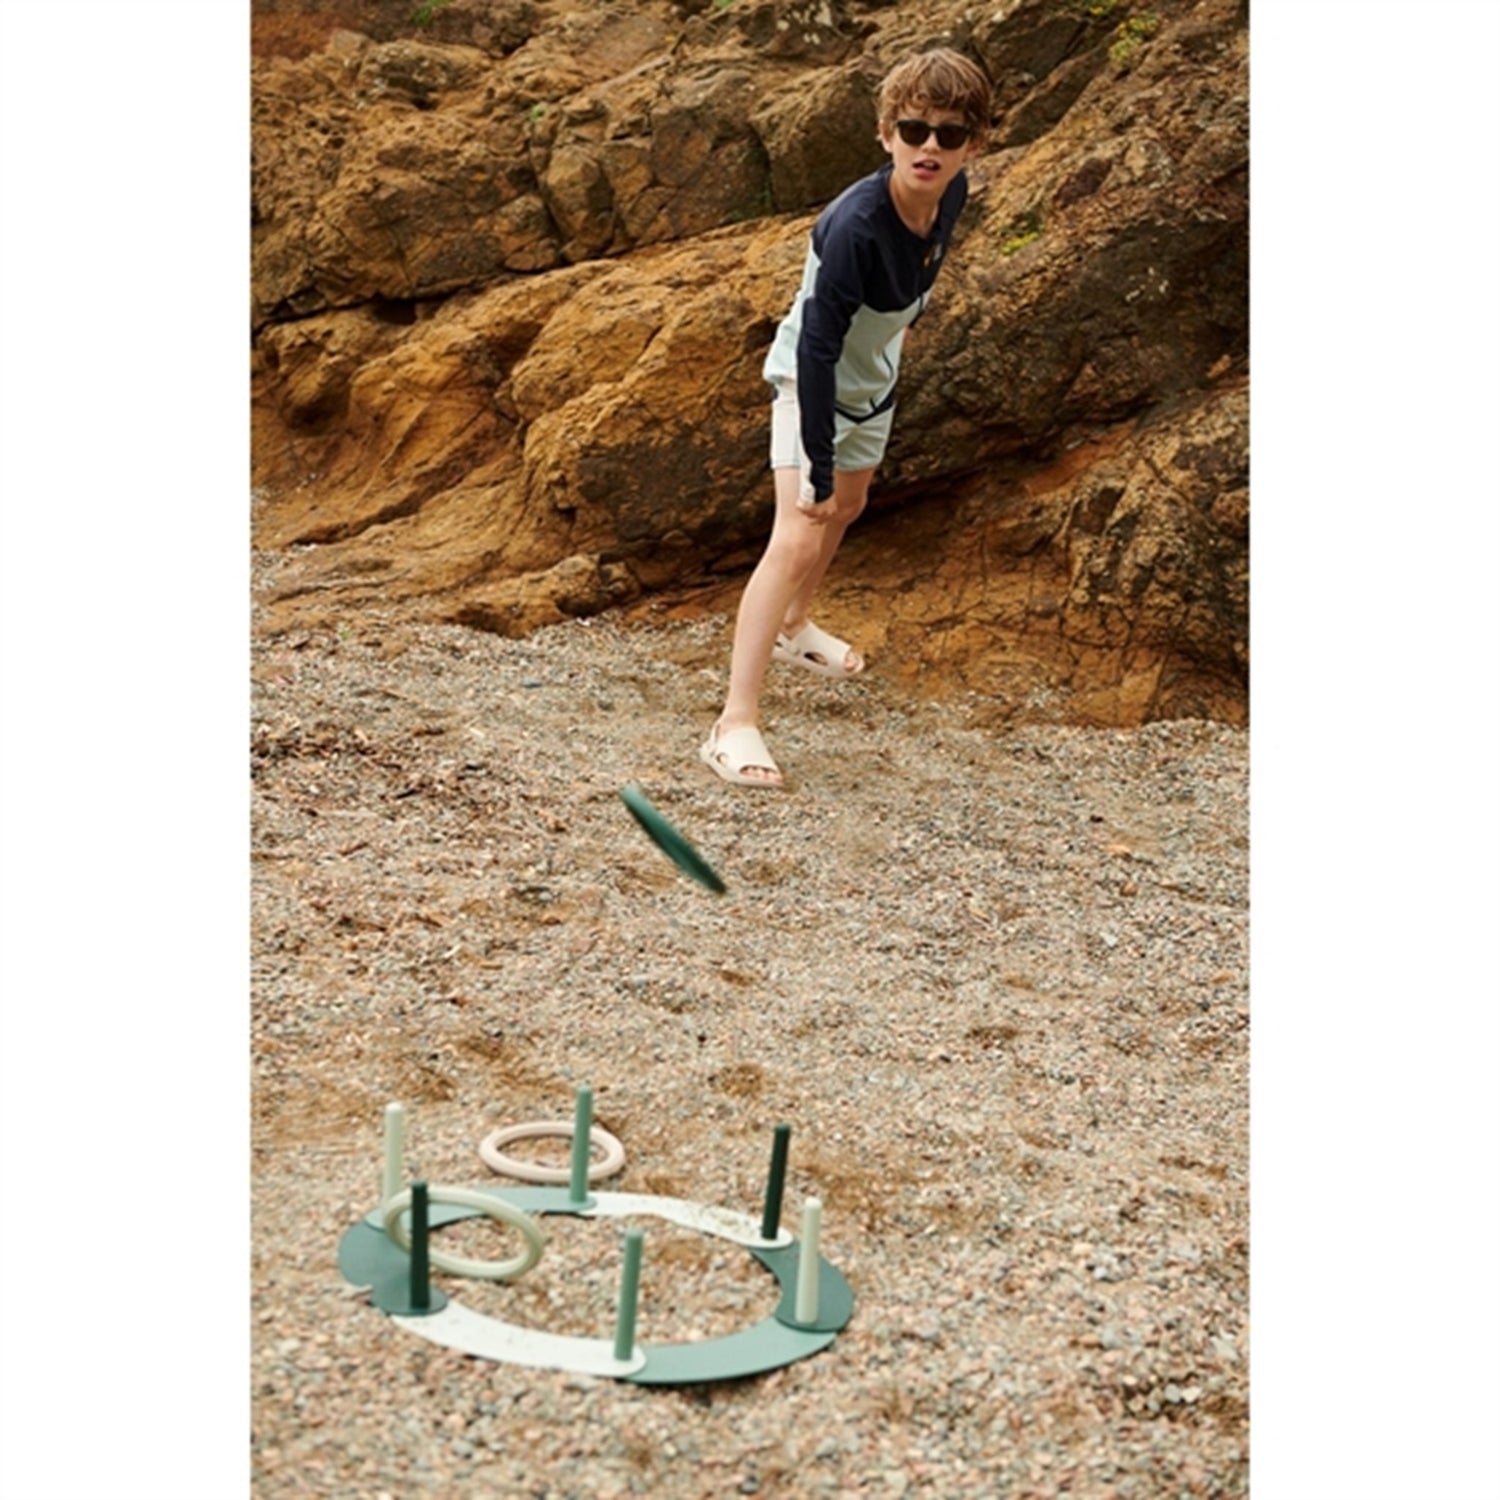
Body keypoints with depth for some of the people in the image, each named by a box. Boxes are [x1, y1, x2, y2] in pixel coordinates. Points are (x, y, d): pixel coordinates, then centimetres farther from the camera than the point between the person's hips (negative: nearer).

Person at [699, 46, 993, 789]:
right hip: (812, 383, -8)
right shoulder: (854, 225, -37)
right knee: (798, 538, -21)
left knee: (846, 507, 27)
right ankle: (735, 724, -21)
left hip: (873, 377, 8)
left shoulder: (951, 193, -15)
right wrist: (817, 469, -34)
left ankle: (793, 628, 55)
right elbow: (816, 349, -35)